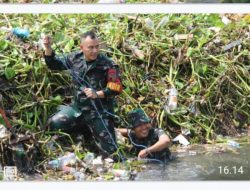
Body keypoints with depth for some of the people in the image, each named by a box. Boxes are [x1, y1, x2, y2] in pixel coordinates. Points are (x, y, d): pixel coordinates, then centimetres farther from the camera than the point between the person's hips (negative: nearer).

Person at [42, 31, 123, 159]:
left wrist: (98, 94, -28)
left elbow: (116, 89, -15)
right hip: (77, 107, 5)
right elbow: (54, 64, 11)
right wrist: (48, 48, -5)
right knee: (53, 124, -7)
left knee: (109, 151, -9)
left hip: (99, 112, -5)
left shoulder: (108, 65, -16)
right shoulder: (76, 58, -2)